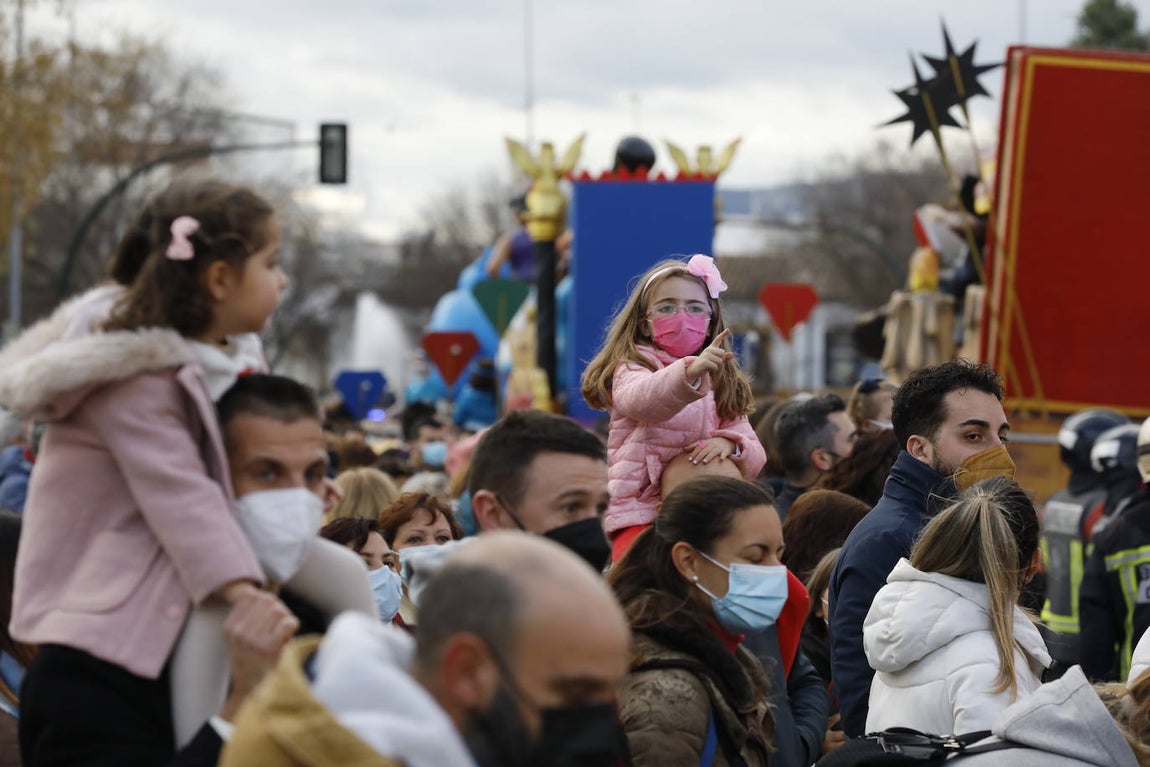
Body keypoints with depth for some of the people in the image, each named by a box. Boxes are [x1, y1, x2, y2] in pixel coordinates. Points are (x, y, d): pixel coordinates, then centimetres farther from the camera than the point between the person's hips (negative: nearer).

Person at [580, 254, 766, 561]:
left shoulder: (723, 384, 20)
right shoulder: (631, 368, 1)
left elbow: (755, 459, 11)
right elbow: (638, 398, -25)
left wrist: (730, 444, -13)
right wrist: (689, 373, -45)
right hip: (640, 516, -5)